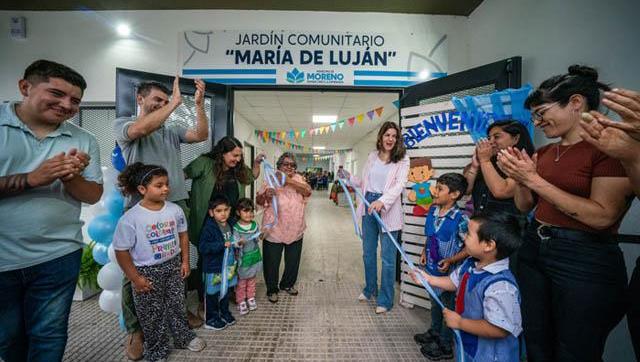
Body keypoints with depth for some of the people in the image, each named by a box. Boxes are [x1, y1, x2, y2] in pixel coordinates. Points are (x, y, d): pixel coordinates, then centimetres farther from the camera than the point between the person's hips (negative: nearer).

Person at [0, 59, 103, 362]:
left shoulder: (84, 141, 0)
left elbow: (93, 196, 0)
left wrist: (71, 177, -19)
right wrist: (31, 179, -21)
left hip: (58, 257, 1)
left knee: (48, 336, 13)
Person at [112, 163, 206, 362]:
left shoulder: (175, 210, -8)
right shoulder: (130, 218, -20)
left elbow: (183, 235, 4)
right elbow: (121, 251, -13)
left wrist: (185, 261, 3)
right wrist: (135, 278, -12)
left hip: (173, 266, 4)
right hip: (147, 271, -3)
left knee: (178, 305, 18)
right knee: (152, 314, 12)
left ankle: (184, 337, 41)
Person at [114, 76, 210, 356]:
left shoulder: (172, 131, 15)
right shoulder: (122, 124, 5)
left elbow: (201, 135, 1)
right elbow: (141, 129, -19)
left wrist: (199, 103, -7)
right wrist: (176, 101, -15)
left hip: (177, 205, 4)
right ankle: (135, 329, 20)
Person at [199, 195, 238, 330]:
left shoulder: (231, 224, -1)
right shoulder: (209, 228, -21)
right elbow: (203, 247, -27)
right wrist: (222, 245, -32)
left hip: (228, 265, 6)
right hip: (213, 267, -6)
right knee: (212, 294, 12)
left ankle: (224, 312, 43)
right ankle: (211, 319, 31)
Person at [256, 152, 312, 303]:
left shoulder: (297, 178, 2)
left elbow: (307, 191, -18)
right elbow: (258, 201, -7)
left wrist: (288, 180, -31)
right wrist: (265, 195, -31)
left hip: (296, 230, 3)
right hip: (274, 230, -3)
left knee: (293, 261, 18)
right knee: (272, 262, 9)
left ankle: (288, 284, 43)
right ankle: (272, 289, 32)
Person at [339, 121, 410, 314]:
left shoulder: (402, 159, -4)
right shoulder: (372, 156, 9)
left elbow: (399, 184, -18)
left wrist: (382, 201, -32)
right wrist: (350, 178, -1)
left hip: (388, 209, -5)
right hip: (369, 206, 5)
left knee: (388, 257, 3)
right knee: (368, 252, 17)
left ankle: (385, 300, 21)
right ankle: (370, 288, 39)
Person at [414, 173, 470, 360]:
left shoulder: (460, 219, -24)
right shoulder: (432, 210, -4)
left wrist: (451, 260, -23)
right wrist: (424, 251, 2)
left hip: (448, 270, -6)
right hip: (432, 267, 7)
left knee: (448, 305, 13)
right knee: (435, 301, 25)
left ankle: (445, 346, 33)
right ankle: (434, 332, 48)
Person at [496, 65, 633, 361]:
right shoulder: (545, 152, 8)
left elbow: (602, 216, -20)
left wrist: (534, 179, -19)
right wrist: (520, 178, -7)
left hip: (585, 261, -6)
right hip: (534, 249, 6)